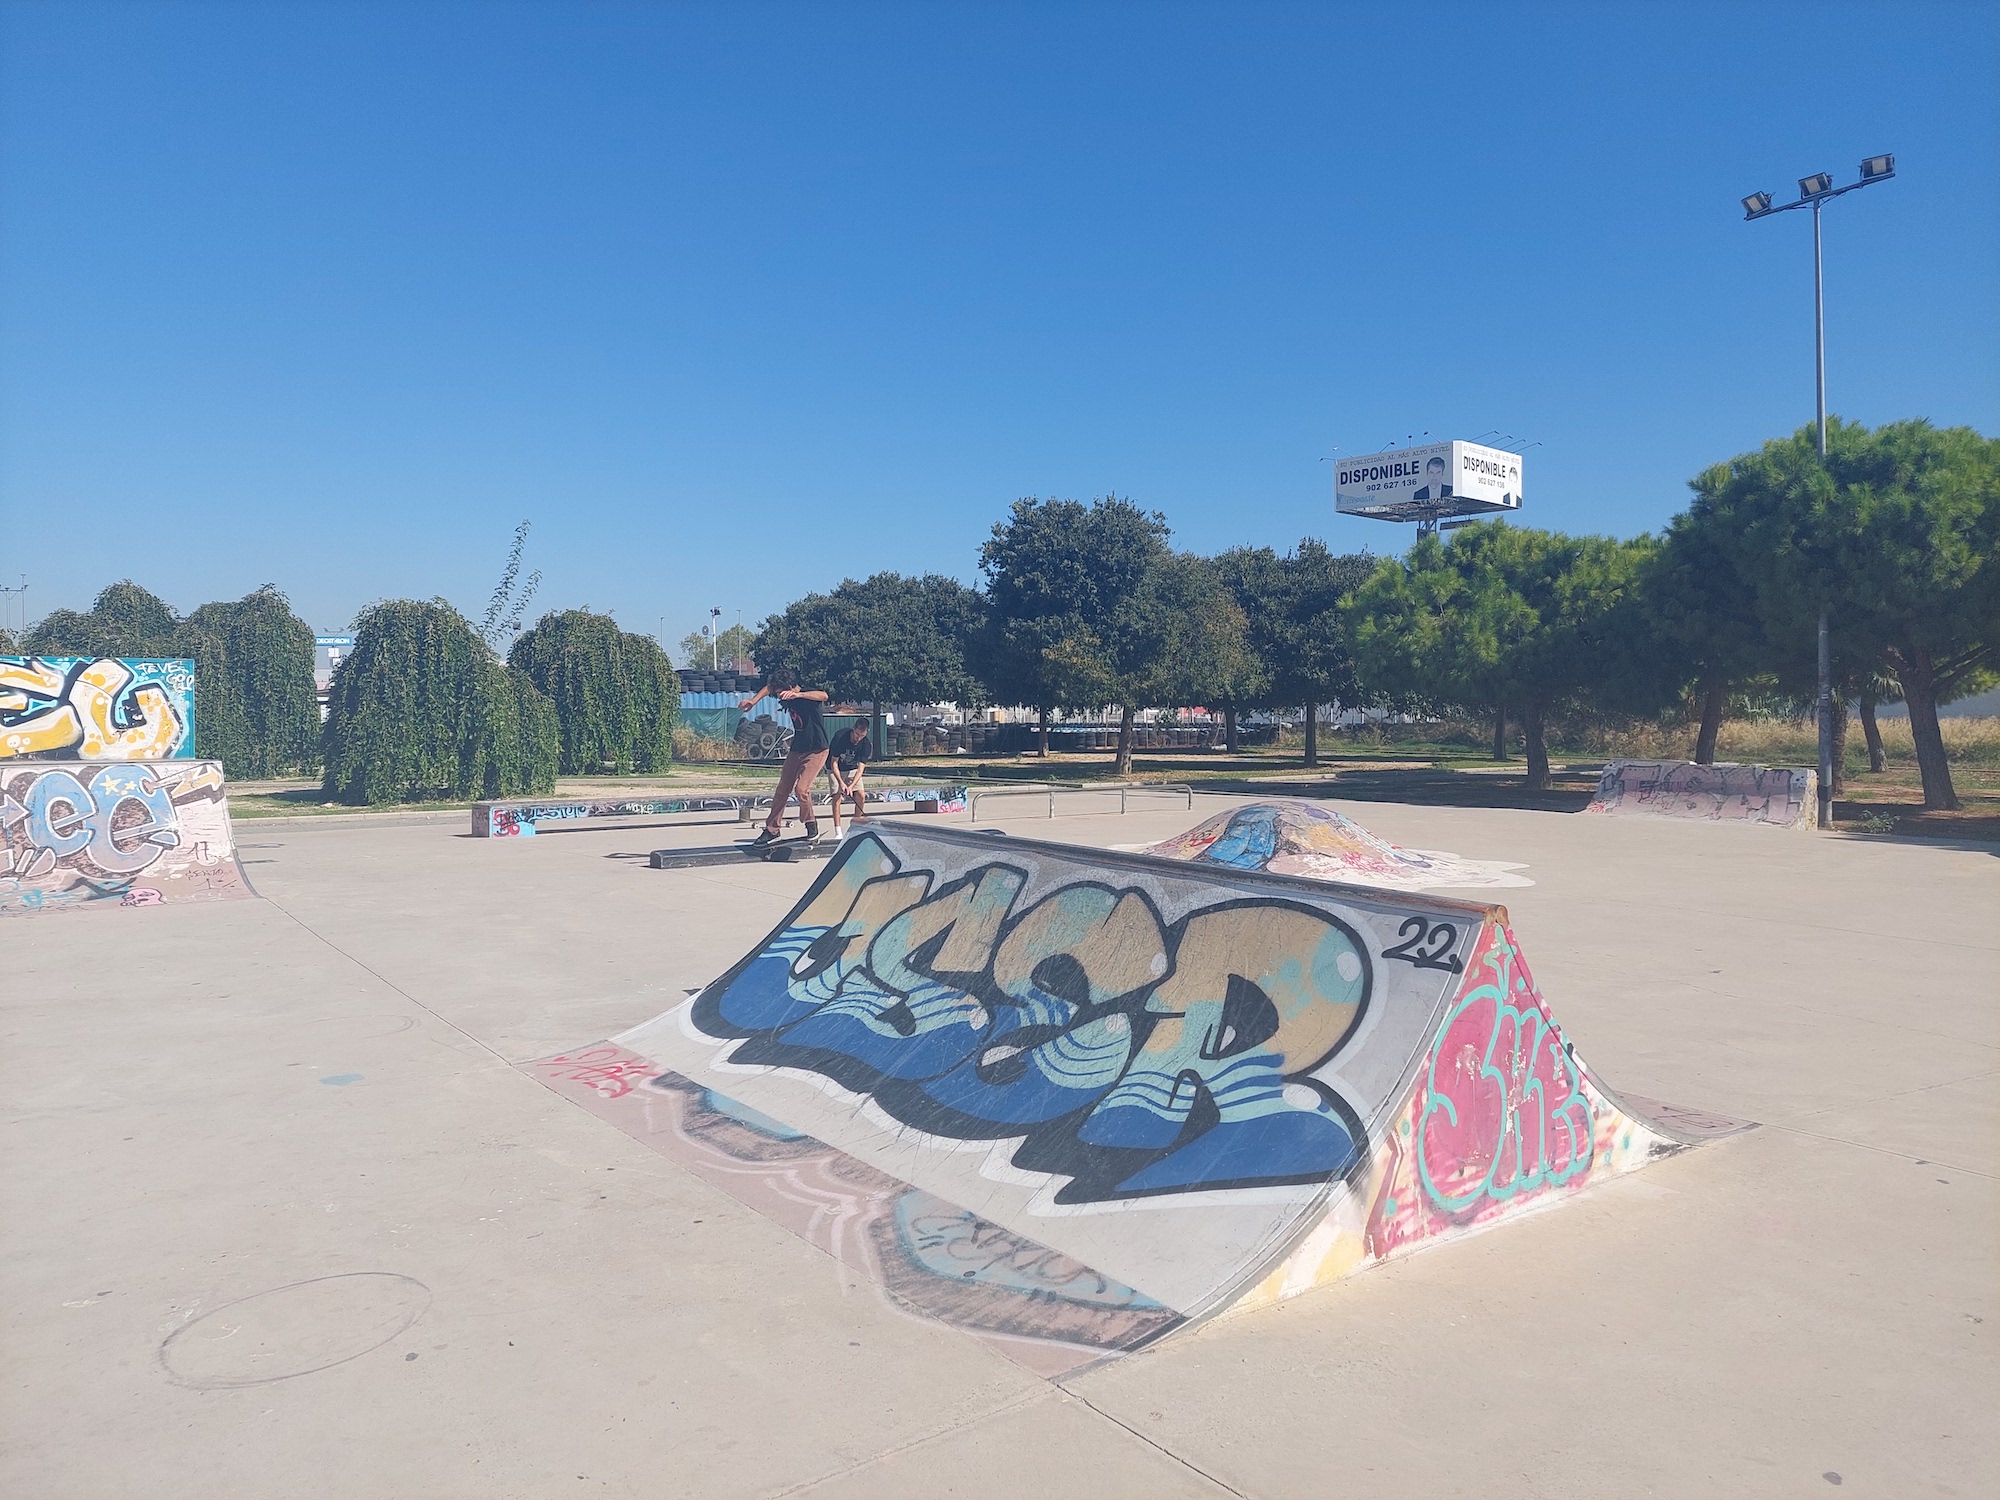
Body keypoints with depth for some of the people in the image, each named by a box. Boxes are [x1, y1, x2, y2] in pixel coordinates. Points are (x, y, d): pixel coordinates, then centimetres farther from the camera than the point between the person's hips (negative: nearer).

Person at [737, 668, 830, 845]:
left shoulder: (809, 695, -21)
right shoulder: (787, 697, -1)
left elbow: (824, 695, -45)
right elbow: (768, 688, 16)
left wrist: (797, 695, -57)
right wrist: (753, 700, 0)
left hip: (816, 750, -7)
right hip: (797, 749, 7)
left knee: (801, 789, -17)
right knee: (782, 789, 7)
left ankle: (812, 826, 3)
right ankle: (772, 829, 18)